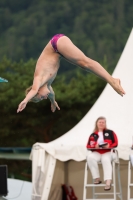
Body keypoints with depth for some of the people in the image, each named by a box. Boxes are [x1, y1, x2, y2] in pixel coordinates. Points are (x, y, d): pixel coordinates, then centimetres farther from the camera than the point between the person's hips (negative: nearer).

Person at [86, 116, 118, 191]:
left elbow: (115, 143, 5)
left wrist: (109, 146, -15)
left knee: (106, 159, -39)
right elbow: (88, 146, 9)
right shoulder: (93, 135, 16)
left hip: (108, 152, -2)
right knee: (90, 157, -34)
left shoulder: (110, 132, 14)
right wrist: (94, 146, -13)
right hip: (96, 153, 2)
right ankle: (97, 178, -30)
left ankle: (108, 181, -50)